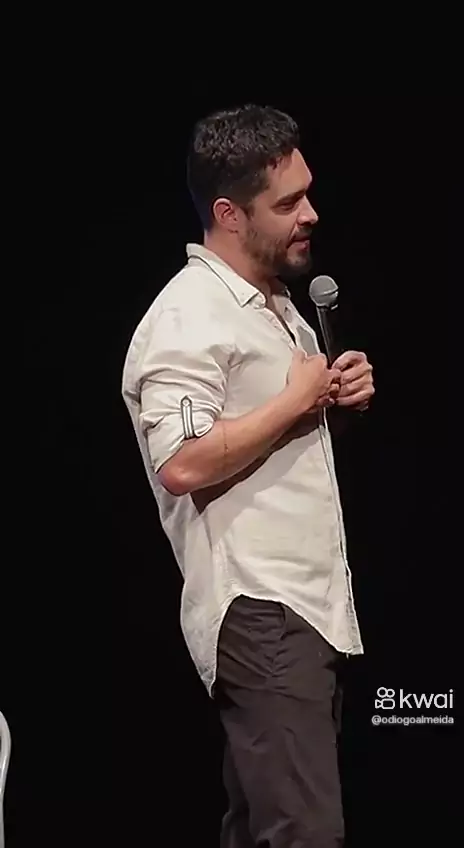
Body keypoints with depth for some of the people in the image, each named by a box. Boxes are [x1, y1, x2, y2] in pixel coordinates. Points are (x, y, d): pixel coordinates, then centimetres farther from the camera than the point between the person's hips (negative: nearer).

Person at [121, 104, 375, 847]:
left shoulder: (274, 302, 18)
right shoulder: (189, 317, -14)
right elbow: (182, 464, -26)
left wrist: (338, 395, 8)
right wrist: (298, 400, -15)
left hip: (305, 604, 10)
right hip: (258, 614, -10)